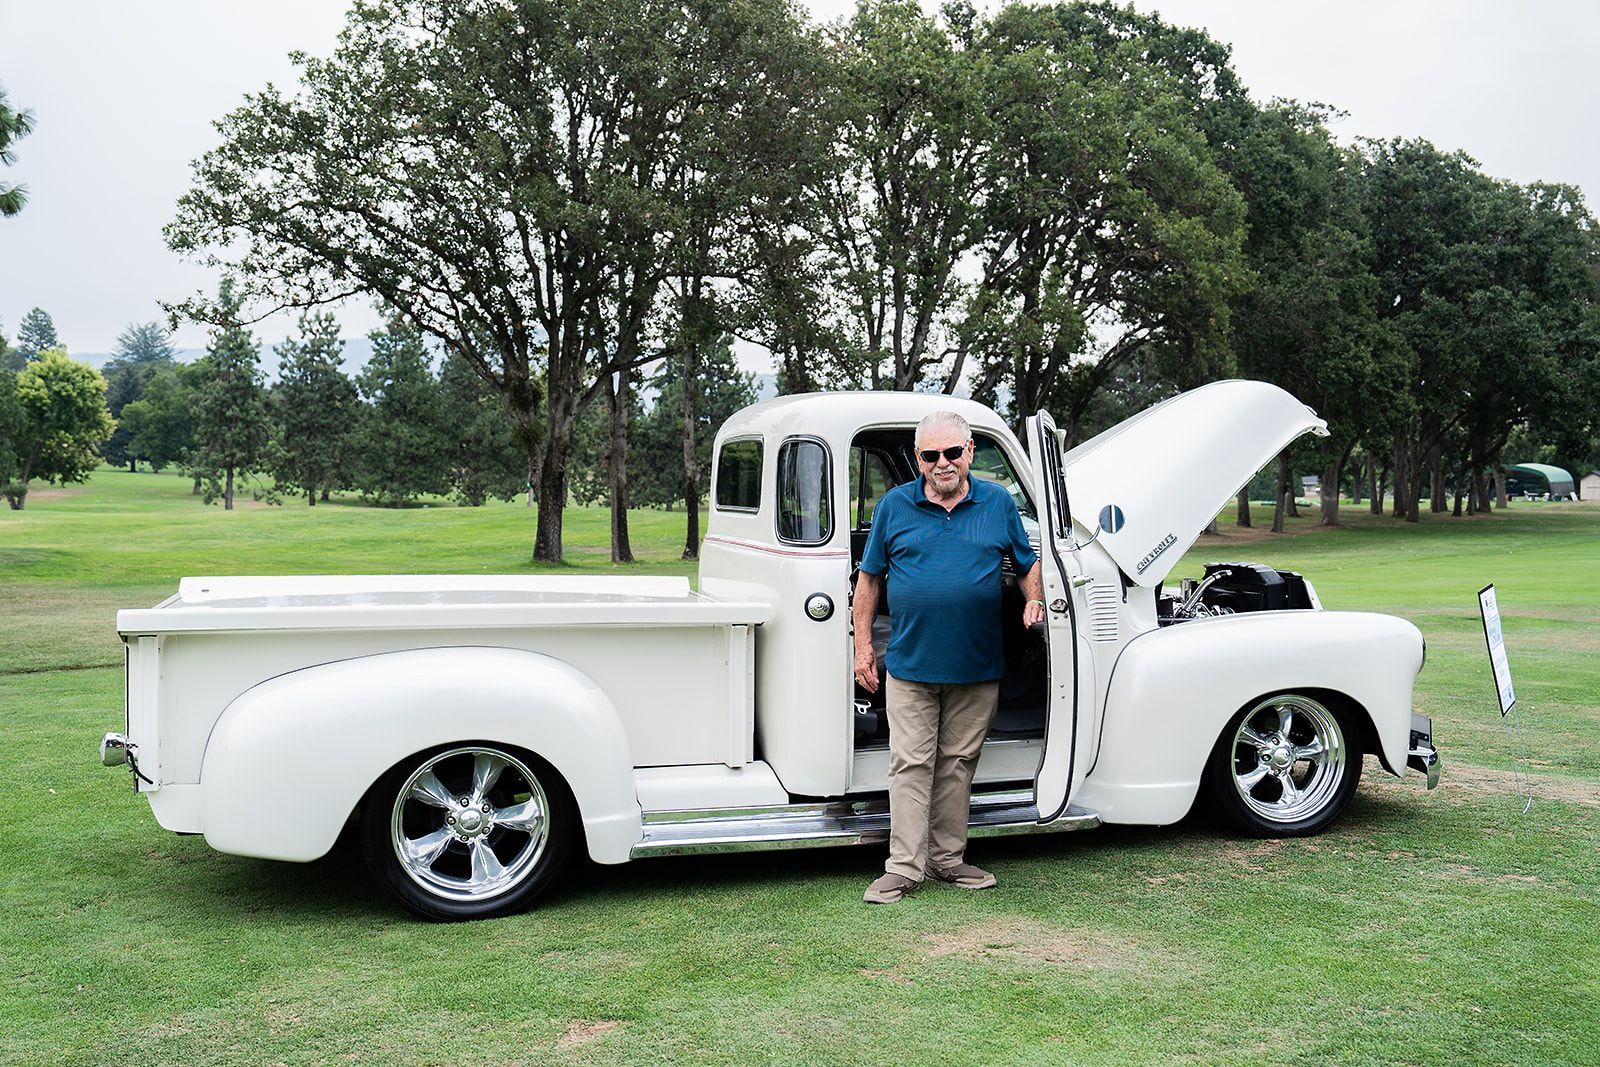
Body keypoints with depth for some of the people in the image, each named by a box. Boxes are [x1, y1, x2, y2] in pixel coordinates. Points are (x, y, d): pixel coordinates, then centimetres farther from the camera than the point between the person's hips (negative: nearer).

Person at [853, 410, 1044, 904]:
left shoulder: (999, 503, 6)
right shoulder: (894, 506, 3)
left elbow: (1028, 563, 16)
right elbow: (869, 578, 7)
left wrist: (1035, 601, -5)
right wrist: (863, 645, 3)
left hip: (977, 666, 1)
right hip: (910, 664, -1)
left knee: (957, 764, 9)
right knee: (910, 764, -2)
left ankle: (948, 859, 20)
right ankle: (904, 867, 3)